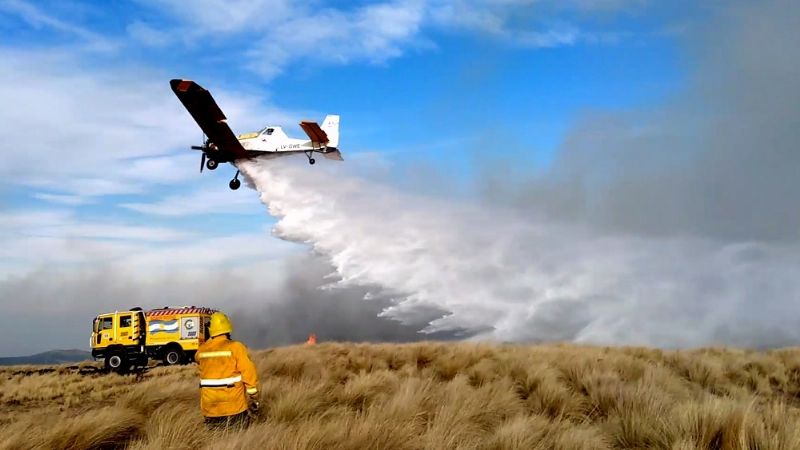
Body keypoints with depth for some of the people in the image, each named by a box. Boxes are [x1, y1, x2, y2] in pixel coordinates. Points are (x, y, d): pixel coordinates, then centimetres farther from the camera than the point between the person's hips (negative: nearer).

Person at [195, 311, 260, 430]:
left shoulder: (201, 350, 1)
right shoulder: (236, 348, -11)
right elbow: (249, 374, -12)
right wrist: (253, 399, -4)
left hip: (210, 406, 3)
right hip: (235, 406, -3)